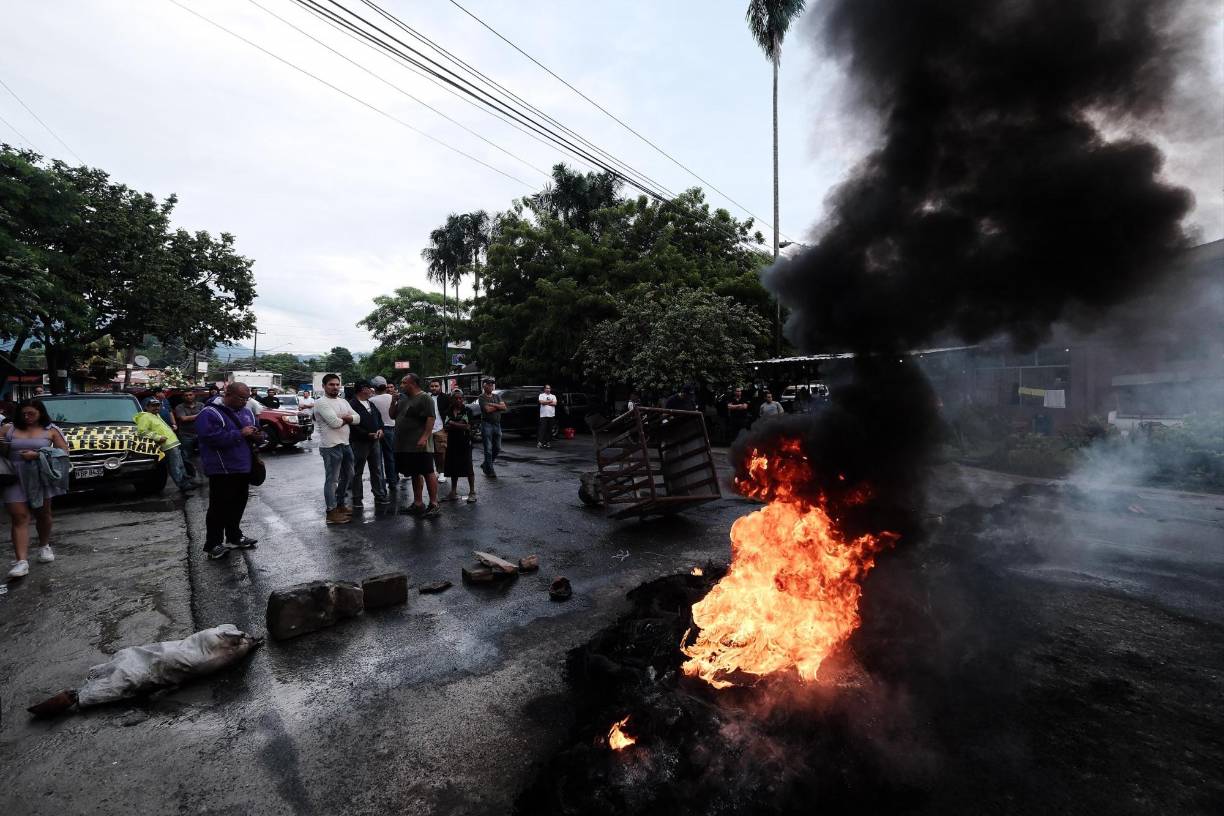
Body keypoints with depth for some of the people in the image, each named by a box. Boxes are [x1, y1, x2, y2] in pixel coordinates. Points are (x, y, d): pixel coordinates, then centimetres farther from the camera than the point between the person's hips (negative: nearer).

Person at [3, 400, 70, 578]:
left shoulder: (51, 431, 2)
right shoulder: (8, 428, 6)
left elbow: (64, 451, -1)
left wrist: (38, 455, -14)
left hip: (41, 478, 0)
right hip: (15, 478, 0)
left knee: (42, 514, 13)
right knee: (19, 517, -6)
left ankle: (44, 546, 34)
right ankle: (21, 561, -10)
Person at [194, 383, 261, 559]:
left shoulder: (246, 412, 12)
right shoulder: (210, 413, -12)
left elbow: (255, 431, 21)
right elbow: (212, 438, -24)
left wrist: (257, 436, -2)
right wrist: (240, 434, -22)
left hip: (243, 468, 8)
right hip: (222, 470, -7)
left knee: (238, 505, 17)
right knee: (220, 507, -2)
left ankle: (234, 537, 30)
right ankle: (212, 545, 9)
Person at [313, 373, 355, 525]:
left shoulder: (343, 401, 15)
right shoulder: (322, 402, -10)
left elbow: (357, 418, 6)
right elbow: (335, 423, -20)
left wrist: (343, 417, -11)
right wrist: (348, 418, -2)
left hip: (345, 444, 9)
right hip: (331, 446, -9)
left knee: (348, 476, 18)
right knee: (332, 479, -3)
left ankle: (340, 504, 32)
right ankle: (331, 511, 4)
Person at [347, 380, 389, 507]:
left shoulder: (371, 403, 15)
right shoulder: (352, 404, -13)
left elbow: (379, 417, 21)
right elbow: (352, 424, -19)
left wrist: (380, 429, 2)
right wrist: (367, 434, -20)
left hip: (375, 440, 8)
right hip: (359, 442, -7)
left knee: (377, 470, 11)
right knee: (357, 472, 5)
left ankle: (380, 495, 19)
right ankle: (357, 498, 14)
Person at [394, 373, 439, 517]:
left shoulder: (425, 398, -9)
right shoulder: (403, 399, 18)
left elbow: (431, 419, -17)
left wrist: (425, 437, -26)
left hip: (420, 445, -9)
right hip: (405, 445, 9)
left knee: (428, 473, -4)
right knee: (415, 474, 14)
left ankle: (434, 504, 1)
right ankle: (418, 503, 21)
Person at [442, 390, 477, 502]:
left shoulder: (467, 410, -3)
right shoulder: (448, 412, 8)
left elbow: (468, 426, -13)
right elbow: (446, 427, 2)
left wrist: (453, 424, -8)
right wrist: (460, 425, -11)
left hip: (464, 443, -4)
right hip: (452, 443, 4)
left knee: (468, 467, -3)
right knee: (453, 468, 10)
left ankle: (472, 492, 4)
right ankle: (453, 492, 22)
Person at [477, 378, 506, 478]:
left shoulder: (497, 397, 15)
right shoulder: (482, 397, -3)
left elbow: (504, 407, 0)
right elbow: (487, 409, -16)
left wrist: (493, 405, -12)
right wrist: (498, 407, -3)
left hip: (497, 424, 6)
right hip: (487, 424, -6)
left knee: (497, 449, 10)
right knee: (488, 449, -4)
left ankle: (485, 465, 28)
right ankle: (489, 470, 3)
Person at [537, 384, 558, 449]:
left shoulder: (553, 396, 16)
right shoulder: (541, 395, 7)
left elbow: (555, 403, -1)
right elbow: (541, 402, -12)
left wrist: (546, 402, -7)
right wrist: (550, 401, -4)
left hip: (551, 415, 4)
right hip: (543, 415, -3)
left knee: (550, 429, 5)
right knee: (542, 429, -10)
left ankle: (548, 442, 11)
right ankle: (539, 442, -14)